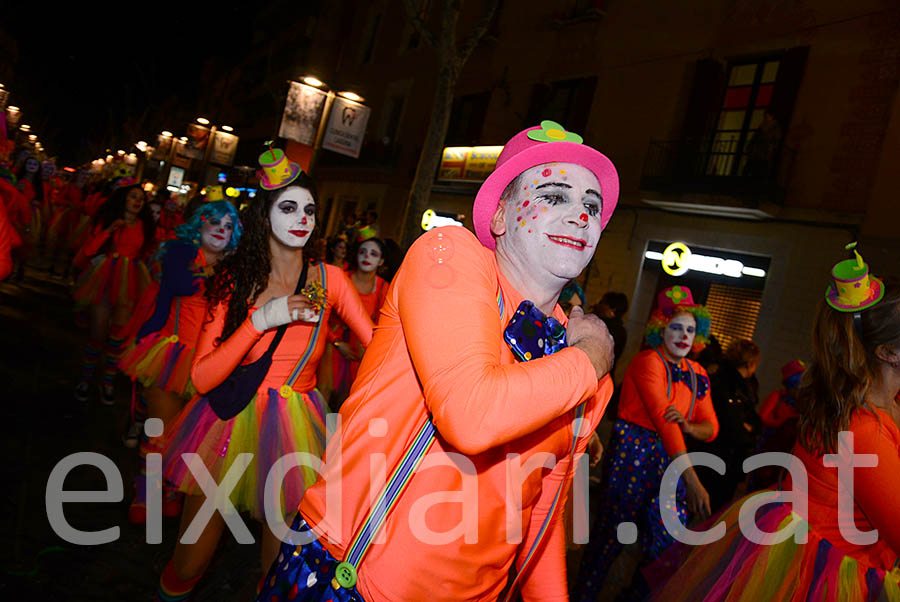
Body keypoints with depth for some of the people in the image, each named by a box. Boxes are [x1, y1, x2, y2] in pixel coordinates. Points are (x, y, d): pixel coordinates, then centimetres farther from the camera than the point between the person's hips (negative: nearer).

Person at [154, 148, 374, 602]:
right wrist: (261, 320, -18)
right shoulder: (234, 279, -1)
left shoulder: (329, 279, -1)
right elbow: (202, 378, -9)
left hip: (293, 429, 0)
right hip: (229, 421, 0)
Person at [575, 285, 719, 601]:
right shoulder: (648, 361, -11)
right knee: (612, 533, 0)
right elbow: (662, 419, -19)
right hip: (633, 457, -7)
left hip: (669, 462, 7)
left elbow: (711, 427, 10)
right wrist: (692, 480, -24)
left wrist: (689, 426, -16)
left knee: (665, 543, 8)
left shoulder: (697, 374, 11)